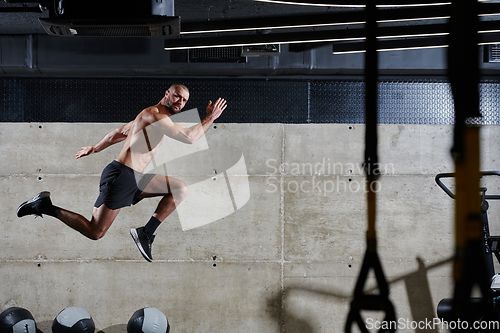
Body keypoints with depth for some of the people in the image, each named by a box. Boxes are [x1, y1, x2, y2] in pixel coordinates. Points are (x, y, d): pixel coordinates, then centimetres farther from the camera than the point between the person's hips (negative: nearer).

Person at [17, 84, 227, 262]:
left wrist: (95, 148, 42)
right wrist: (210, 119, -12)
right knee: (95, 233, -8)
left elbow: (119, 132, 32)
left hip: (135, 179, 10)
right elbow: (188, 137, -23)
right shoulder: (154, 114, -13)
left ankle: (146, 233, 2)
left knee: (181, 189, 5)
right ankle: (46, 207, 4)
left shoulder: (150, 116, 20)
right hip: (121, 175, -10)